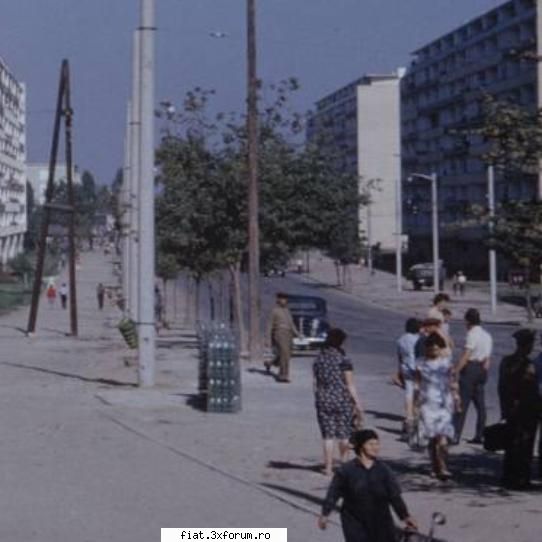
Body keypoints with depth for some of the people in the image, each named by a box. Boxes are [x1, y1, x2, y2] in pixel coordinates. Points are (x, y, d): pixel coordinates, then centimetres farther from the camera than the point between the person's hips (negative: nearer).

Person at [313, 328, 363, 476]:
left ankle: (328, 467, 7)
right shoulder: (343, 360, -10)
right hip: (342, 400, -3)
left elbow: (315, 383, 7)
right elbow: (350, 385, -9)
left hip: (323, 401, 3)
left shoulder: (318, 359, 3)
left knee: (328, 436, 7)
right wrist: (357, 403, -4)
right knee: (344, 434, 11)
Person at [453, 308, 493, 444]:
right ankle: (479, 435, 14)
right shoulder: (487, 335, 14)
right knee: (480, 404, 11)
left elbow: (466, 356, -19)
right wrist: (485, 369, 20)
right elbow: (488, 357, 15)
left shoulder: (472, 334, -13)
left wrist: (455, 371, -19)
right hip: (482, 370, 8)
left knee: (462, 404, -8)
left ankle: (455, 435, -11)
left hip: (470, 368, -8)